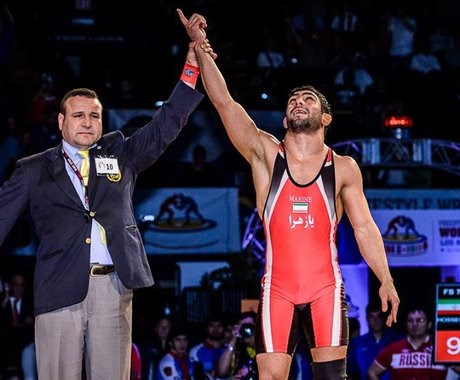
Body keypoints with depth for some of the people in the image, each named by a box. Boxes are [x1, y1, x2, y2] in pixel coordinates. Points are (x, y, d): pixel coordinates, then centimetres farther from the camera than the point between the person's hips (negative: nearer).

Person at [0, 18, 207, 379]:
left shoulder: (120, 155, 16)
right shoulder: (34, 170, 10)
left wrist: (193, 65, 3)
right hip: (60, 287, -2)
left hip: (113, 286, 2)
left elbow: (166, 125, 12)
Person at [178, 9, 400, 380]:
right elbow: (223, 101, -5)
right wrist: (200, 46, -16)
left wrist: (386, 280, -2)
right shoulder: (266, 154, 3)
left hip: (326, 288, 0)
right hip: (277, 289, 0)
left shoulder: (343, 168, 5)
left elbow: (364, 227, 7)